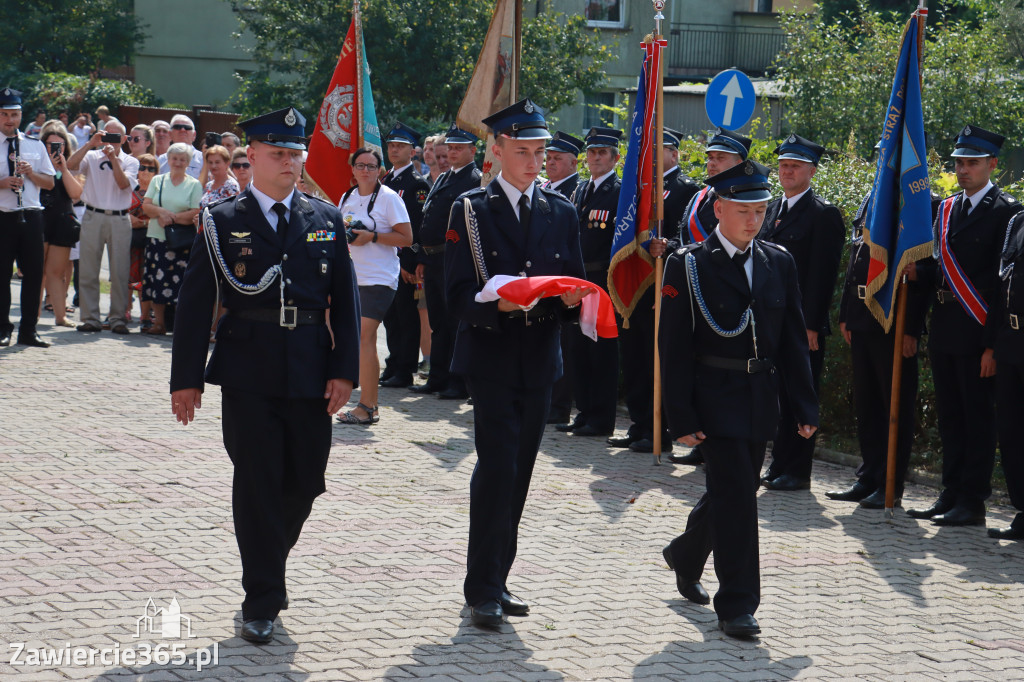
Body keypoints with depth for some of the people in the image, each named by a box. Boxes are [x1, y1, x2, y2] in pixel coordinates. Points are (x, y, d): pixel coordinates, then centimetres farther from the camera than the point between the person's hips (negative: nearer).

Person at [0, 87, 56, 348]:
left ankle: (28, 330, 12)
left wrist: (30, 173, -6)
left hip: (31, 216, 3)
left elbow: (50, 183, 12)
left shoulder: (35, 145, 13)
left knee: (33, 273, 4)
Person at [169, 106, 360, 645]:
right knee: (257, 484, -2)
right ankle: (262, 602, 6)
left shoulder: (326, 221, 9)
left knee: (305, 482, 5)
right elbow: (195, 303, 1)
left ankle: (269, 559, 32)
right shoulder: (223, 222, 2)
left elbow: (345, 301, 9)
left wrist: (344, 370, -1)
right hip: (248, 375, -2)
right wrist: (186, 378, -3)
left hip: (310, 375, 3)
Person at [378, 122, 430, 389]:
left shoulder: (418, 183, -8)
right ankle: (393, 365, 19)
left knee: (407, 316, -3)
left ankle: (405, 371, 0)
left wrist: (408, 262, -18)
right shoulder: (386, 180, 16)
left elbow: (417, 227, -14)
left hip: (406, 260, -8)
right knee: (390, 315, 12)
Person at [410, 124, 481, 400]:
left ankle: (459, 383, 1)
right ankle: (437, 378, 20)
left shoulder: (476, 181, -8)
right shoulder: (442, 179, 18)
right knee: (437, 322, 13)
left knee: (456, 323, -4)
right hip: (433, 260, 9)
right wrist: (423, 258, 16)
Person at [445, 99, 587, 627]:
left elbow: (576, 286, 13)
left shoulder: (561, 212, 12)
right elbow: (458, 295, -7)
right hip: (491, 358, -4)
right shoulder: (471, 210, -1)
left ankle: (496, 579, 18)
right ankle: (483, 589, -5)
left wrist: (572, 299, -10)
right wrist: (498, 302, -26)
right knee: (497, 466, -11)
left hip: (539, 361, 5)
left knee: (518, 472, 8)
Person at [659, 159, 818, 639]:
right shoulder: (687, 266, -7)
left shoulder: (779, 264, 7)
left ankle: (684, 555, 42)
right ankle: (736, 605, -1)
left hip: (760, 403, 5)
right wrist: (682, 418, -12)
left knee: (729, 493, 15)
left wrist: (805, 406, 4)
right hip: (715, 400, -5)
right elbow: (674, 347, -7)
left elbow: (794, 340, 10)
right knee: (736, 496, -9)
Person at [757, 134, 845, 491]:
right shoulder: (772, 209, 15)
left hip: (803, 325, -7)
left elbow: (823, 274, -12)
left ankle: (798, 472, 5)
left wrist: (811, 324, -17)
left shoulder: (824, 214, -8)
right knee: (777, 393, 11)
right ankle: (779, 465, 20)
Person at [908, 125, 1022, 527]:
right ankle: (951, 495, 19)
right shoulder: (946, 209, 15)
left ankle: (972, 502, 2)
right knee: (949, 416, 12)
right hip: (943, 330, 7)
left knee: (978, 417, -2)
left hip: (977, 333, -7)